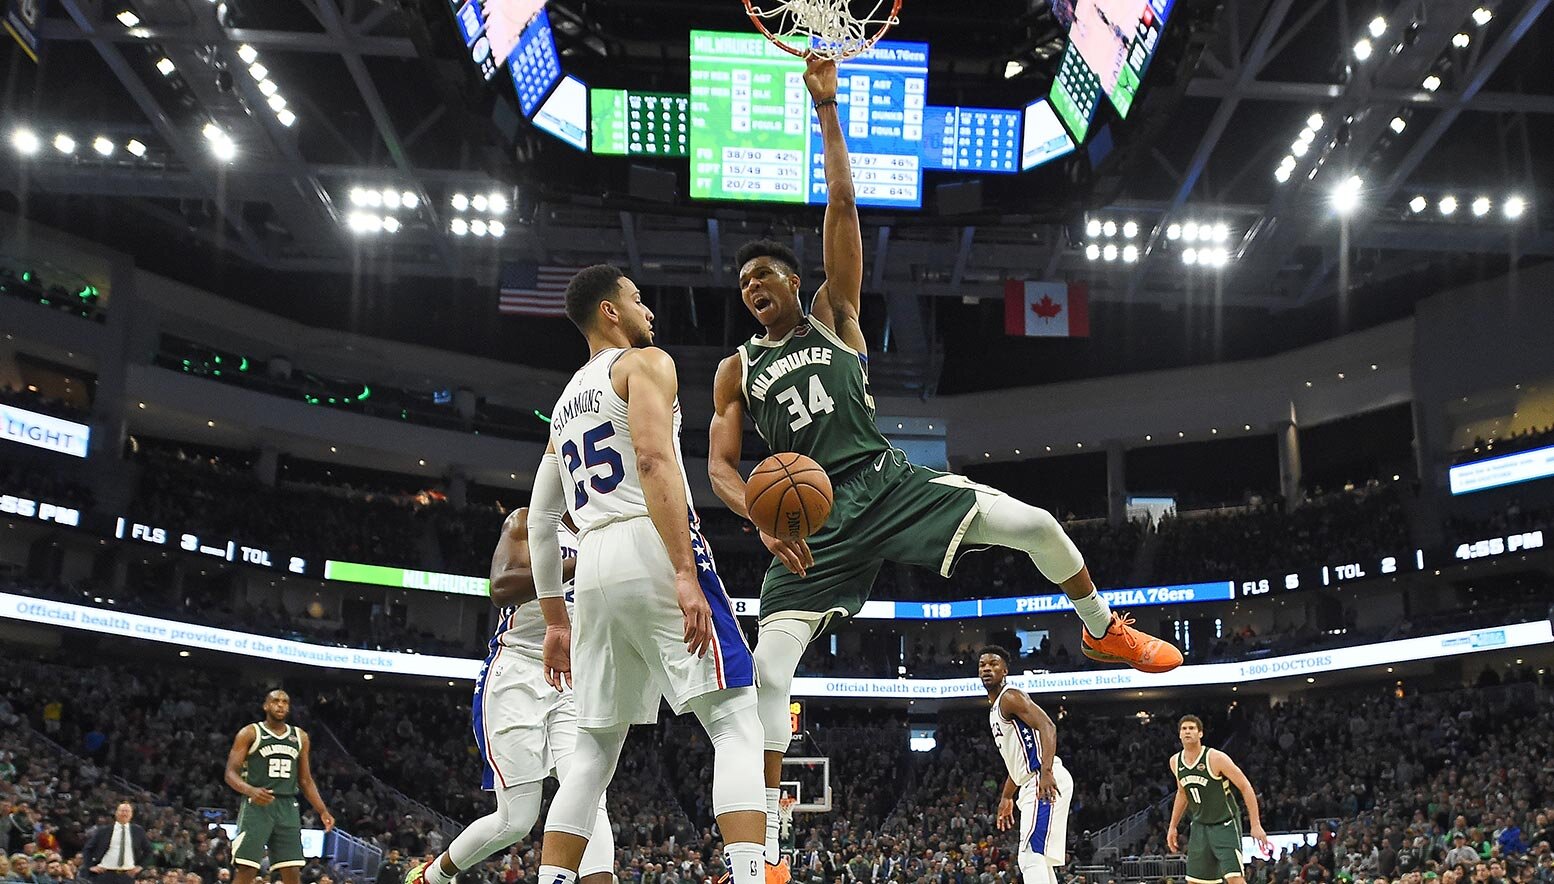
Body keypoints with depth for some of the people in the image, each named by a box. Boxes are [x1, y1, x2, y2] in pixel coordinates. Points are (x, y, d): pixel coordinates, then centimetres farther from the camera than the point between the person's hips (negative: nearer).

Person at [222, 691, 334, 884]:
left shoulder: (300, 737, 14)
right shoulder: (250, 733, 0)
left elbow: (306, 780, 19)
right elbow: (231, 773, -6)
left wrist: (322, 811, 8)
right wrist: (251, 791, -26)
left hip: (287, 807, 4)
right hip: (257, 806, -4)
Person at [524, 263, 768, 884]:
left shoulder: (565, 403, 27)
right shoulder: (646, 364, 3)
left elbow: (540, 521, 25)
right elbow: (655, 459, -15)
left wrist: (555, 620, 28)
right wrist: (685, 573, -23)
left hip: (593, 568, 7)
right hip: (653, 550, -7)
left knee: (595, 749, 12)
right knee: (737, 724, -9)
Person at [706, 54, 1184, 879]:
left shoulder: (834, 313, 10)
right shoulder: (735, 371, 12)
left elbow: (841, 206, 1)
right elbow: (720, 466, 2)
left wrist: (826, 109, -3)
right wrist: (764, 520, -18)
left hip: (888, 480, 0)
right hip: (815, 517, 0)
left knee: (1034, 525, -13)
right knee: (767, 670, -16)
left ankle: (1103, 628, 20)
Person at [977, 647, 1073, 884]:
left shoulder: (1009, 697, -8)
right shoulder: (996, 708, 23)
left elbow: (1048, 727, -23)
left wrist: (1046, 772, -34)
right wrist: (1006, 798, 32)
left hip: (1045, 783, -11)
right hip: (1033, 785, 11)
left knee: (1031, 857, -17)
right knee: (1039, 860, 14)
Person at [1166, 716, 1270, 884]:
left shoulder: (1216, 758, -19)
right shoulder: (1175, 762, 1)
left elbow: (1246, 787, -16)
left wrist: (1256, 825, -19)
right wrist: (1172, 827, 19)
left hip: (1225, 824, -6)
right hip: (1200, 826, 6)